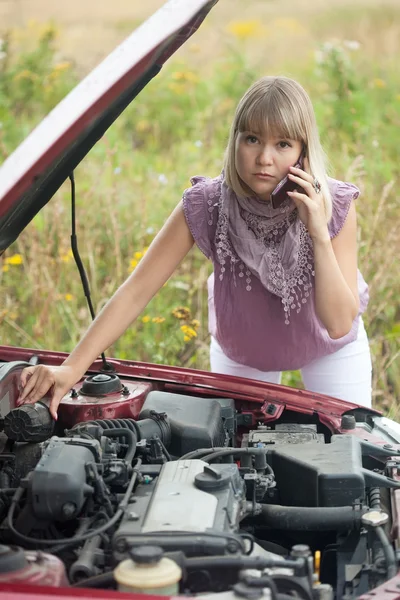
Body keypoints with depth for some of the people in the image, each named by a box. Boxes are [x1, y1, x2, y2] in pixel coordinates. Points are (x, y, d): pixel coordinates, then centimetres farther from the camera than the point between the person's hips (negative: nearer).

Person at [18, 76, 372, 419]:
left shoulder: (335, 206, -30)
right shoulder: (205, 206, -31)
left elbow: (338, 324, -33)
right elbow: (136, 291, -32)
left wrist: (319, 234, -45)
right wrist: (72, 368, -41)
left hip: (328, 348, 0)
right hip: (240, 351, 0)